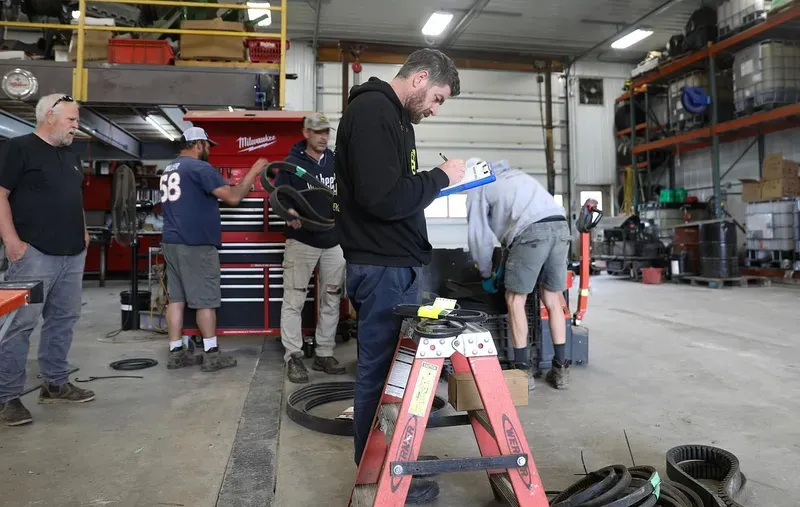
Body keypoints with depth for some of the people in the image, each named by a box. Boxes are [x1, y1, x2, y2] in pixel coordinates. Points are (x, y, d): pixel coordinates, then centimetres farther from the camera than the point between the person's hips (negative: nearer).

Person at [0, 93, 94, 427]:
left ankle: (55, 384, 24)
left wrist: (82, 231, 15)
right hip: (34, 254, -8)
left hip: (72, 255, 8)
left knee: (64, 319, 12)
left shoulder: (71, 156, 18)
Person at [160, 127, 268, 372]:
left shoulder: (169, 170, 17)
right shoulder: (200, 168, -11)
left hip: (171, 242, 9)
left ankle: (176, 352, 12)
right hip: (196, 244, -8)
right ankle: (211, 354, 3)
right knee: (205, 300, -2)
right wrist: (253, 172, -6)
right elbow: (233, 197, -15)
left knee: (176, 298, 8)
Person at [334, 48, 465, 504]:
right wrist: (440, 177, -14)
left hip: (395, 265, 11)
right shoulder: (372, 110, -15)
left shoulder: (392, 115, 19)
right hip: (384, 269, -11)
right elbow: (383, 198, -25)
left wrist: (437, 183, 10)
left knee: (390, 369, 18)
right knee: (383, 374, 1)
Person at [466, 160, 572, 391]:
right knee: (552, 300, 14)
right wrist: (506, 265, 40)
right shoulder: (515, 175, 38)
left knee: (515, 301, 7)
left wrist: (486, 274, 27)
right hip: (560, 227, 6)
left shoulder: (478, 188, 18)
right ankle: (560, 368, 18)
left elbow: (478, 236, 15)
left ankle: (523, 369, 10)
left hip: (532, 232, -6)